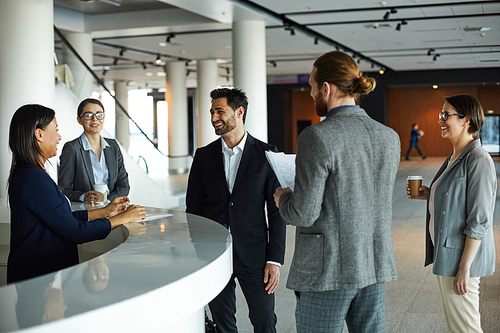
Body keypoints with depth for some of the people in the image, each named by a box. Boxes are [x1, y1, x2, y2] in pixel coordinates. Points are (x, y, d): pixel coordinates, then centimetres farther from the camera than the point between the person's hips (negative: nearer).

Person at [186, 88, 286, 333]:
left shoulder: (266, 154, -2)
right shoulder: (204, 156, 6)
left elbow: (276, 211, -2)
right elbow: (193, 208, 8)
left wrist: (275, 259, -7)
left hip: (253, 255, -2)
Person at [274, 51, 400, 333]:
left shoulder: (317, 137, -17)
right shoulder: (389, 138, 4)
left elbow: (303, 213, -18)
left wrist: (283, 198, 5)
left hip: (327, 270, -6)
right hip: (374, 267, 7)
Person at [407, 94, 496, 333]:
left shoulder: (478, 161, -18)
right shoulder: (453, 158, 11)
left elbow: (479, 220, -21)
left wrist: (464, 268, -22)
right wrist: (429, 195, 5)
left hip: (461, 256, -10)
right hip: (445, 251, 10)